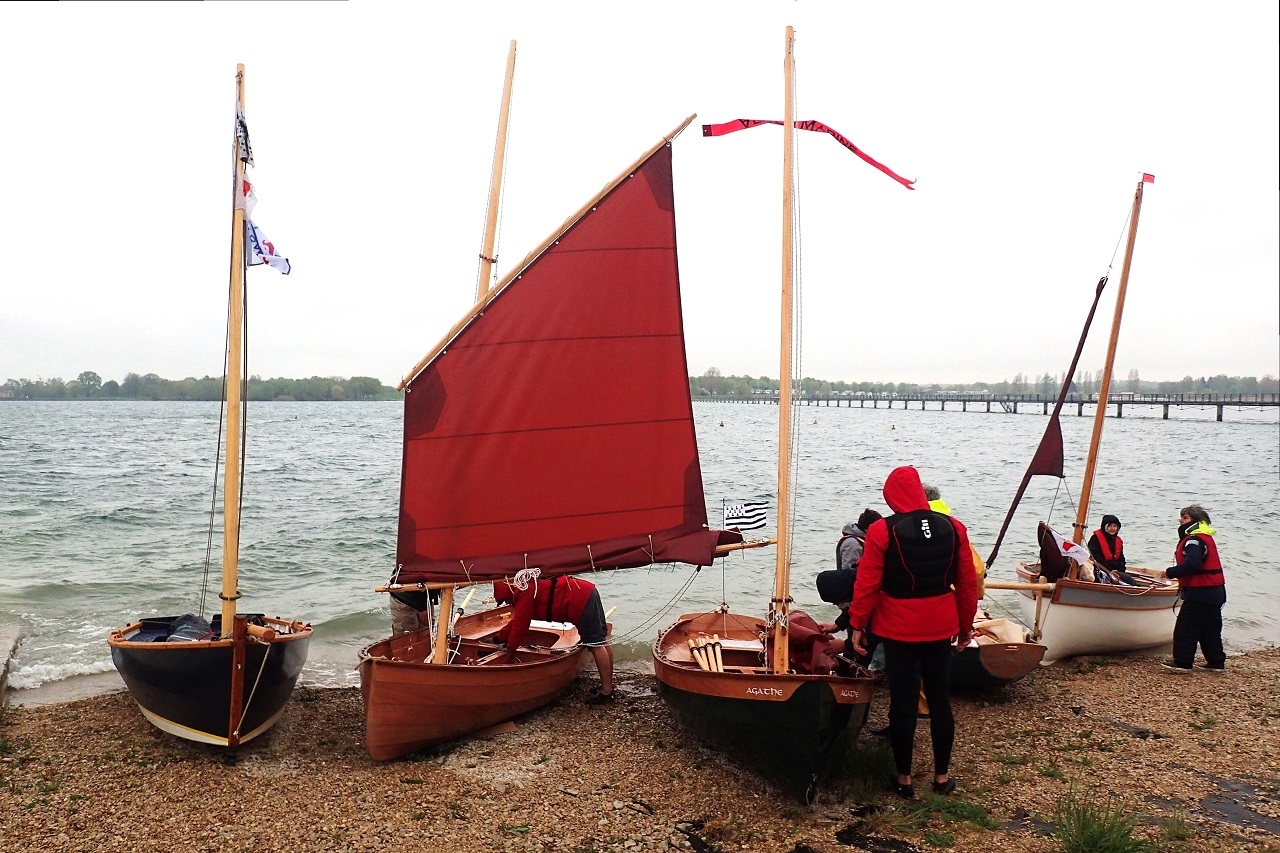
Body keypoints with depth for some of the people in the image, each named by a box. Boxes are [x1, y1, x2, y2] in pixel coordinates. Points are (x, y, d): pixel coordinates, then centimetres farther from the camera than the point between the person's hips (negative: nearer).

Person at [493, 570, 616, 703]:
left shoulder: (524, 592, -9)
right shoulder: (527, 587, 23)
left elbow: (520, 624, -7)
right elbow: (517, 621, 33)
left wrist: (511, 650, 4)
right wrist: (499, 638, 37)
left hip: (581, 601, -10)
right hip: (587, 593, 10)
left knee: (596, 644, -8)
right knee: (602, 641, 12)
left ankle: (606, 692, -6)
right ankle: (608, 686, 20)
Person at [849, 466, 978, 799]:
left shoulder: (882, 531, -13)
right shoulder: (953, 528, -2)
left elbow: (867, 583, -12)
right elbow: (967, 582, 4)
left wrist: (858, 625, -1)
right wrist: (966, 624, 16)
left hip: (898, 628, -3)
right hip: (940, 626, 3)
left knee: (902, 703, 6)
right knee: (940, 700, 14)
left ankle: (904, 778, 17)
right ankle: (942, 776, 25)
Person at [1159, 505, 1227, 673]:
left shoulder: (1194, 540, -18)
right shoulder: (1205, 538, 16)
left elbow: (1191, 564, -29)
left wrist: (1170, 572, -19)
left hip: (1199, 594, -10)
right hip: (1215, 592, 10)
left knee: (1185, 627, -4)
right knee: (1210, 628, 16)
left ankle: (1182, 662, -1)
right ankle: (1216, 662, 22)